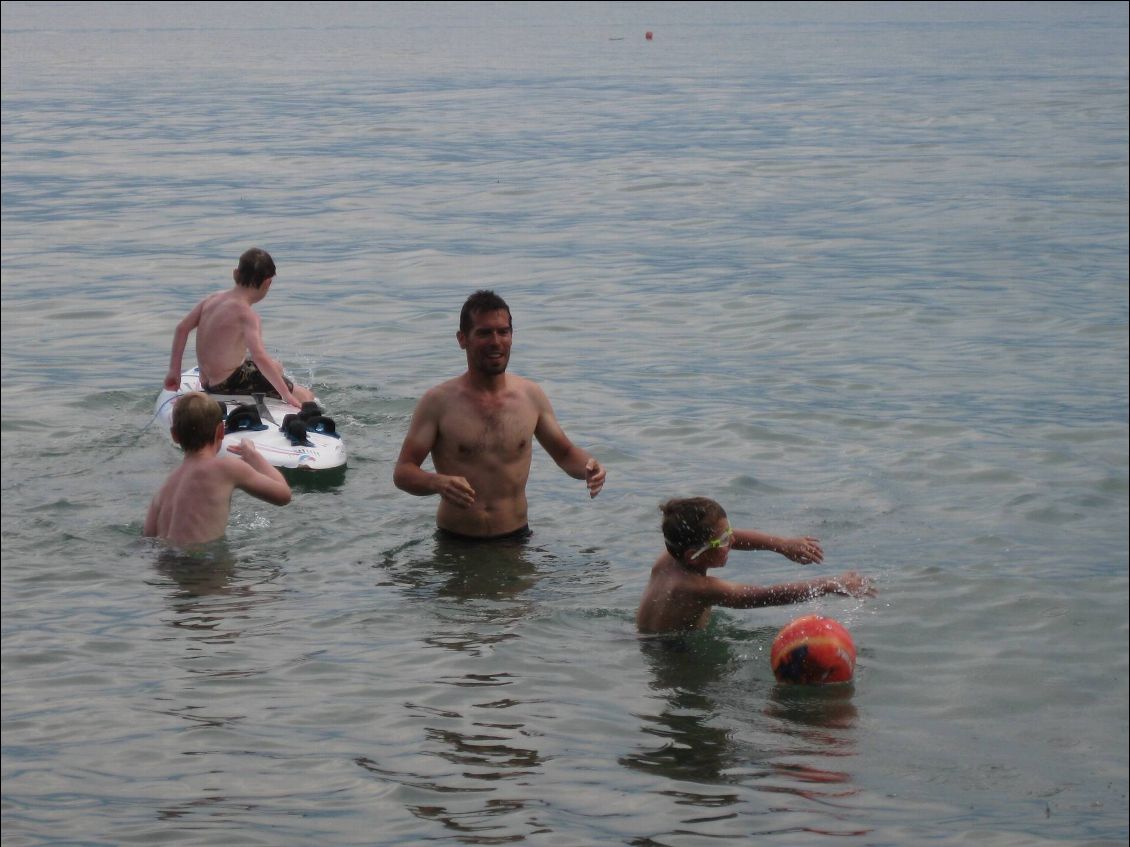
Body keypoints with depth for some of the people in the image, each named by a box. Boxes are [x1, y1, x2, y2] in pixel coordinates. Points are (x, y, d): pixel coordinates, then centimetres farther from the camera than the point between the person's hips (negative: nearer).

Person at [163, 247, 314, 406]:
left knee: (276, 367, 34)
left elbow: (182, 328, 5)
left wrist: (174, 371, 12)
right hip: (228, 385, -9)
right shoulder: (246, 315, -22)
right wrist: (285, 394, -30)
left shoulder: (213, 298, 2)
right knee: (305, 397, -9)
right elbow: (259, 358, -33)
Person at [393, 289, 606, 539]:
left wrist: (587, 467, -3)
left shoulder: (531, 396, 6)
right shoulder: (439, 401, -3)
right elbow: (402, 472, -5)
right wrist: (438, 483, -27)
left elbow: (564, 453, 21)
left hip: (515, 538, 2)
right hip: (455, 544, -2)